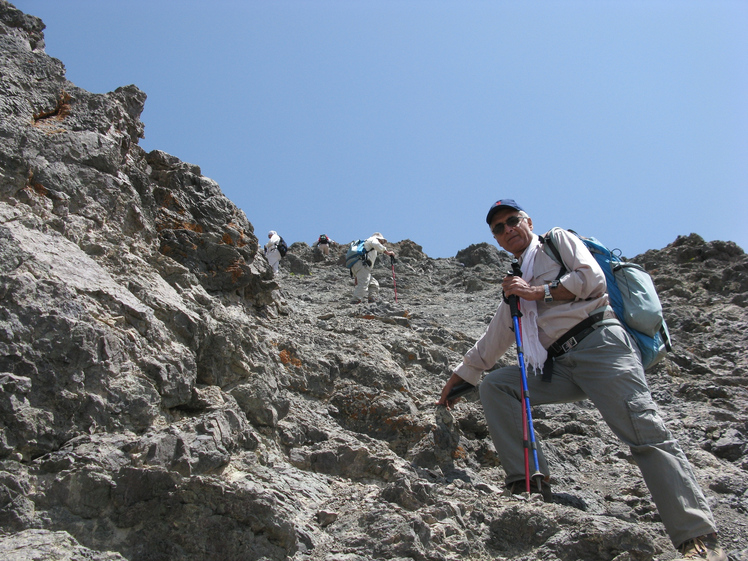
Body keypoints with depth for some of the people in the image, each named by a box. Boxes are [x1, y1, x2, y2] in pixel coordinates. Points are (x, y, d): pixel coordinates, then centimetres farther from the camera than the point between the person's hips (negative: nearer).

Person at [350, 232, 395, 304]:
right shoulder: (373, 239, 17)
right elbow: (375, 244, -11)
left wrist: (356, 277, 31)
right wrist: (387, 252, -6)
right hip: (362, 264, -9)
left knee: (374, 284, 12)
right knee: (363, 284, -23)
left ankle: (372, 301, -2)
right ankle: (356, 302, -35)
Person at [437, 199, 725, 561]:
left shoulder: (558, 240, 15)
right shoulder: (515, 286, 29)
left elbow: (592, 279, -3)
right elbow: (489, 346, 33)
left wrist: (539, 291, -2)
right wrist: (454, 383, 34)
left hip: (600, 343, -6)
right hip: (559, 365, 6)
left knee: (644, 434, -19)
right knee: (493, 386, -8)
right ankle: (528, 483, -13)